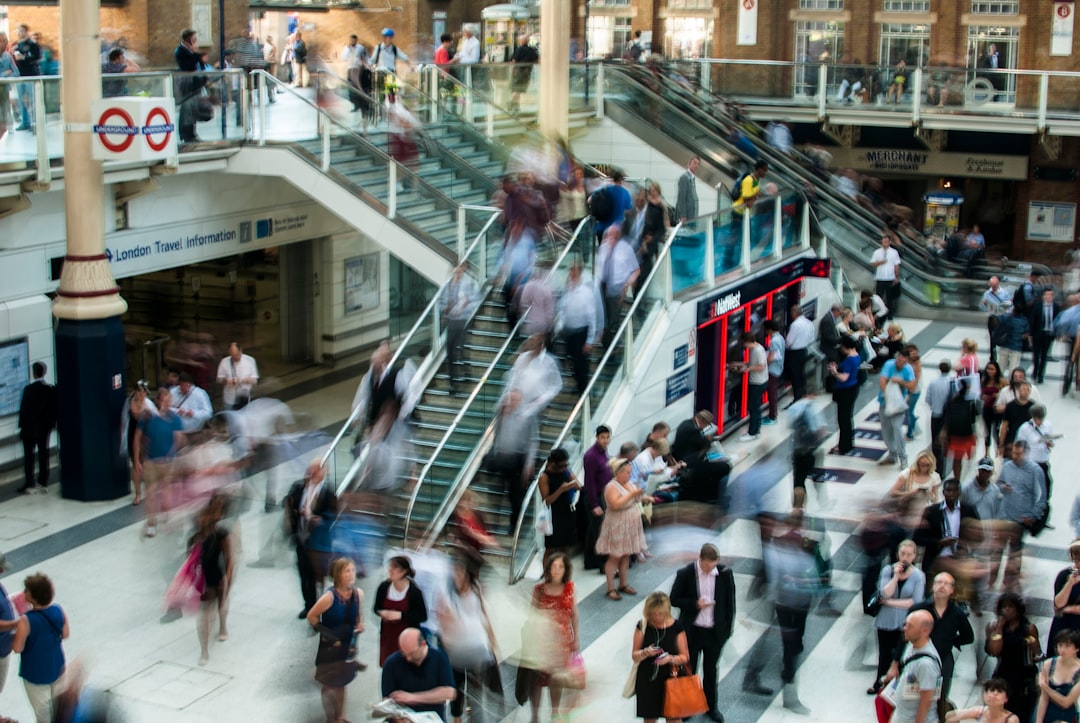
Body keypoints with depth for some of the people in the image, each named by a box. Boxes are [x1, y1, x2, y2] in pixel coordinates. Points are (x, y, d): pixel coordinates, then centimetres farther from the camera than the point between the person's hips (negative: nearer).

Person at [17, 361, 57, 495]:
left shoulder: (29, 389, -16)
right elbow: (56, 408, 1)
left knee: (29, 456, 2)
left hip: (30, 428, -4)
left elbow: (24, 409, -13)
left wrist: (22, 425, -3)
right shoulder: (51, 389, -3)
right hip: (45, 427, 4)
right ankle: (43, 483, 13)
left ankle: (29, 485, 1)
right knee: (43, 454, 10)